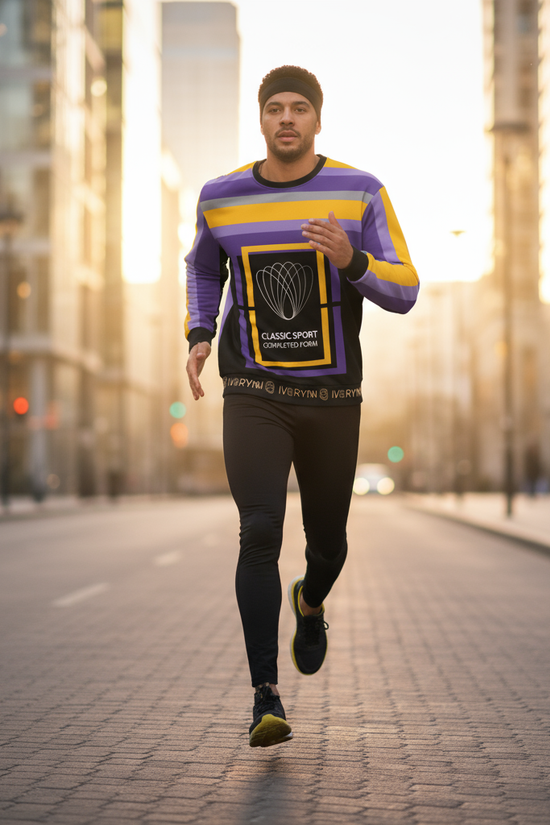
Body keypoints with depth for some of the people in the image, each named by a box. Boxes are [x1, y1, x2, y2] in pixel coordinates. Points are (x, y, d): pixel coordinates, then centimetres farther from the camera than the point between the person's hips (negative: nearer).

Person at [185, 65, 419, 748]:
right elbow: (202, 266, 23)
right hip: (254, 393, 0)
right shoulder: (220, 198, 3)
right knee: (260, 532, -16)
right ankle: (265, 698, -11)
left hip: (332, 397, 1)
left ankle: (311, 602, 49)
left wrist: (351, 261, -23)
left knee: (328, 539, 12)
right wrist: (199, 335, 6)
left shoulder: (360, 193, -2)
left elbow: (404, 291, -4)